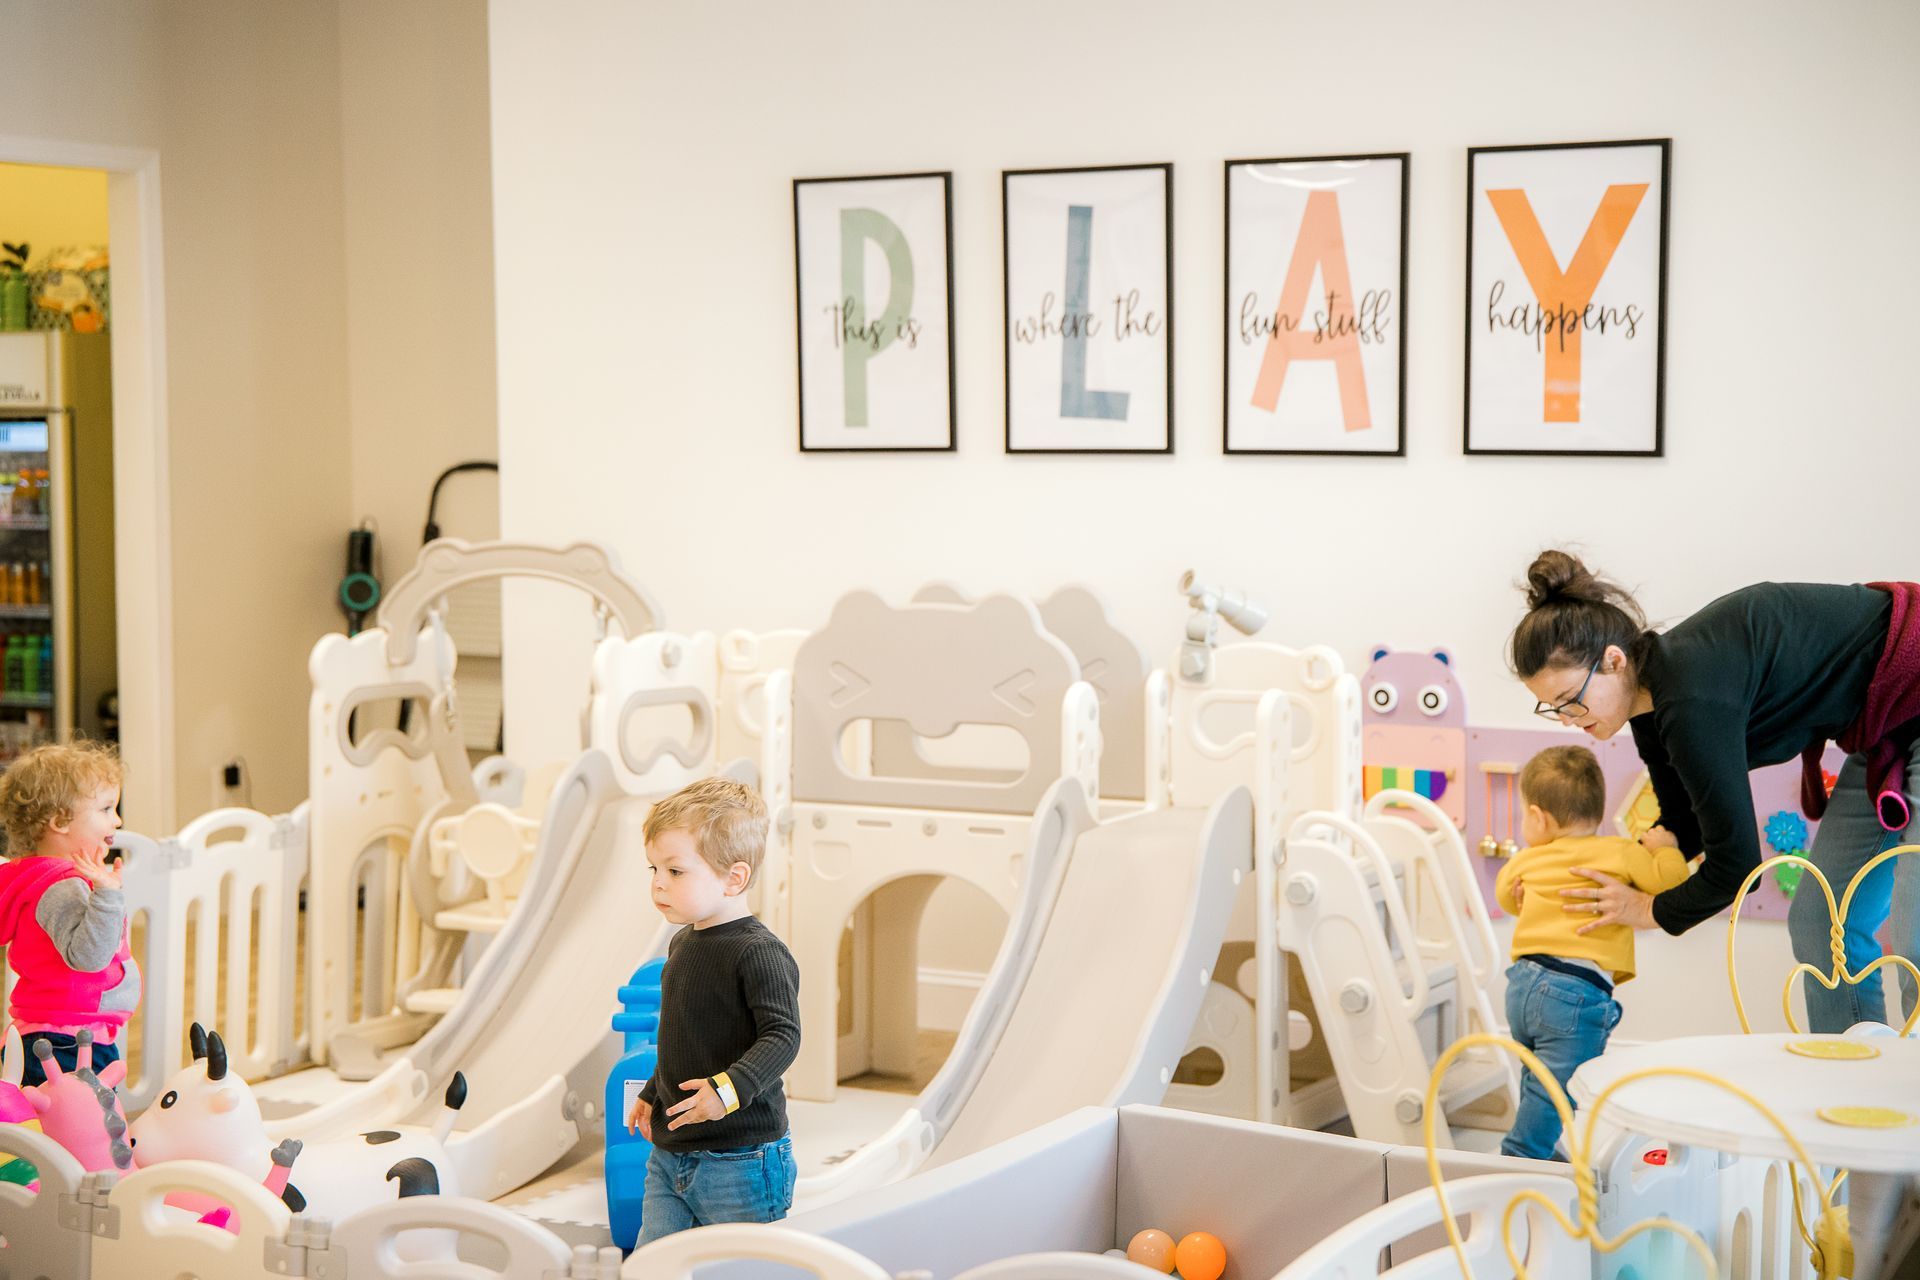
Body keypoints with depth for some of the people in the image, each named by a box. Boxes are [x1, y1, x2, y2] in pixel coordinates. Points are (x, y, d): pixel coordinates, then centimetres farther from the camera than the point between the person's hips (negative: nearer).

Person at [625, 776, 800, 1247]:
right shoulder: (683, 944, 11)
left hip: (740, 1160, -8)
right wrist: (652, 1095, 29)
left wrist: (729, 1088, -35)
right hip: (669, 1154, 8)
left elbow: (782, 1036, -24)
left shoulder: (758, 953, -17)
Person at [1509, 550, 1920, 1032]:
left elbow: (1735, 862, -23)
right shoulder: (1650, 703, -2)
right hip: (1881, 733, 9)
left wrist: (1652, 910, -7)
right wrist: (1609, 872, -4)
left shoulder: (1691, 699, -31)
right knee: (1818, 924, 9)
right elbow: (1685, 827, 12)